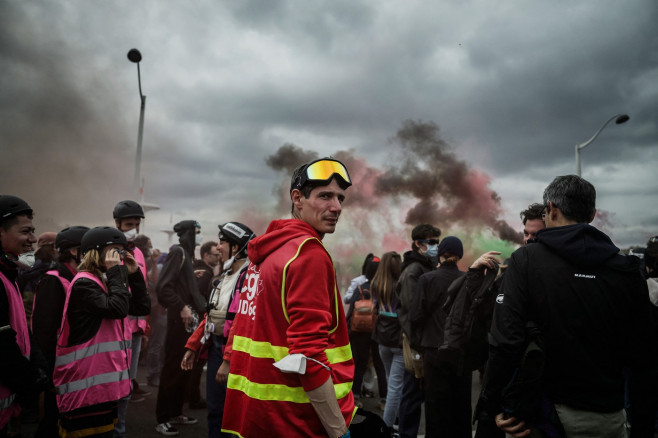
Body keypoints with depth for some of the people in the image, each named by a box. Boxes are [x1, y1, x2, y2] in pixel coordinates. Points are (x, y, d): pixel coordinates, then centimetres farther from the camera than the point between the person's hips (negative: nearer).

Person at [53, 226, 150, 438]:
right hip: (87, 383, -9)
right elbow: (118, 308, -26)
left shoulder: (108, 282, 14)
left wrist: (133, 273, 3)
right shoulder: (84, 283, -14)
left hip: (106, 379, 9)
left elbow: (143, 307, 10)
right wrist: (116, 271, -18)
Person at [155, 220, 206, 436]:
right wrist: (181, 307, -20)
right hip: (179, 320, -9)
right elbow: (163, 286, -21)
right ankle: (163, 419, 7)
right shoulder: (177, 252, -12)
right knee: (173, 368, -2)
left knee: (184, 367, 14)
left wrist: (203, 309, 16)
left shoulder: (186, 254, 16)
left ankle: (175, 412, 26)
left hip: (189, 320, 9)